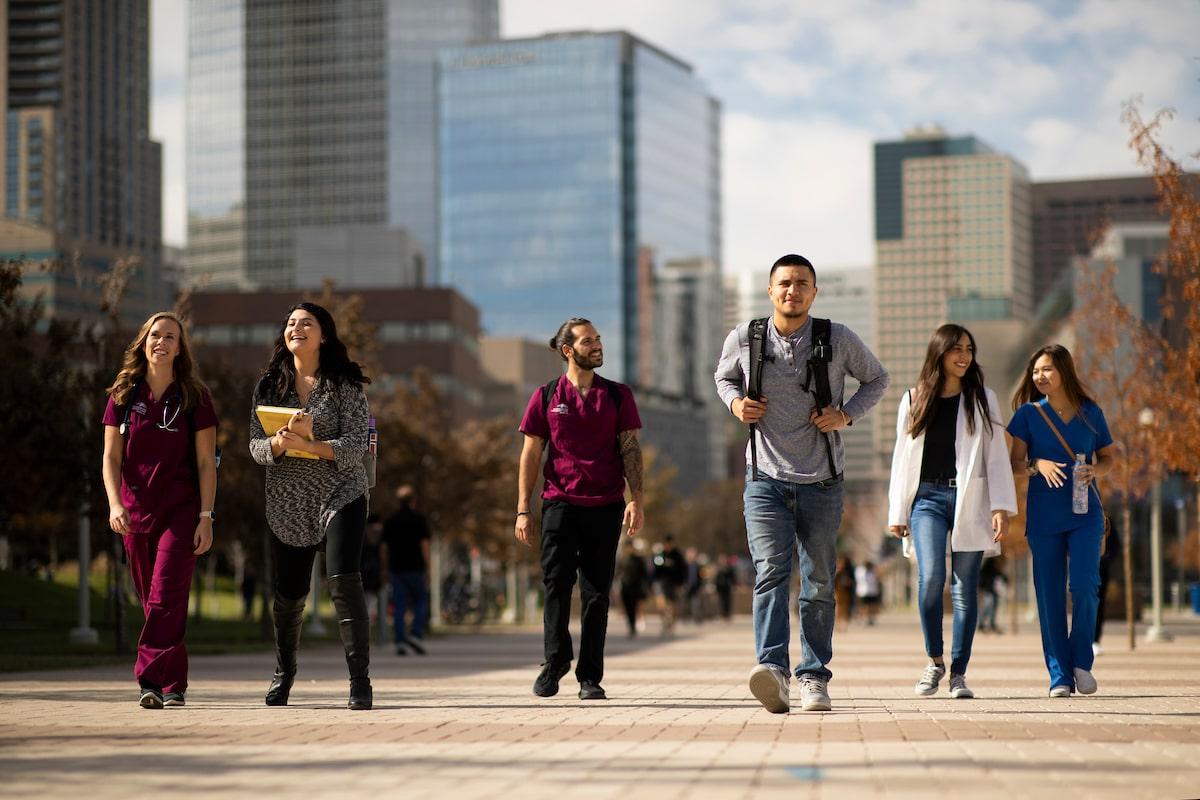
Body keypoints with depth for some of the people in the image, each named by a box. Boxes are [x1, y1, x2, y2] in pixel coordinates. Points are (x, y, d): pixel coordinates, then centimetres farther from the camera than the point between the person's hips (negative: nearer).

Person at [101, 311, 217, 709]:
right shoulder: (123, 396, 7)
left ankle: (151, 679, -19)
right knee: (151, 600, 7)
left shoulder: (194, 397, 1)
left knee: (165, 597, -15)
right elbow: (111, 456, 4)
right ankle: (174, 683, 16)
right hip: (135, 512, 3)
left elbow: (206, 462, 0)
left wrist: (206, 517, -7)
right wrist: (115, 503, -12)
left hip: (180, 511, -3)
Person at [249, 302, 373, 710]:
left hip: (340, 494, -3)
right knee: (288, 594, 9)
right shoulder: (269, 386, 6)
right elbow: (256, 446, 2)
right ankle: (283, 673, 36)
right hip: (287, 502, 3)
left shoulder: (345, 384, -3)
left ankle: (360, 682, -15)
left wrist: (310, 445, -25)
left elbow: (356, 445, -10)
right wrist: (280, 441, -21)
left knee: (343, 581, -21)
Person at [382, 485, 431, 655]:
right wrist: (427, 569, -4)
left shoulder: (390, 520, 8)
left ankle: (400, 642, -4)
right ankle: (416, 635, -8)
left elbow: (386, 546, 8)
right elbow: (424, 545, -7)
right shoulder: (419, 518, -3)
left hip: (396, 568, 3)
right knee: (421, 602, 9)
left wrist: (388, 569, 14)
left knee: (399, 606, 3)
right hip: (415, 568, -3)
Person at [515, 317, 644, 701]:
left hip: (606, 506, 1)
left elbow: (631, 450, 6)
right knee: (556, 584, -6)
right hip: (560, 502, -1)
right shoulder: (547, 397, 6)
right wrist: (523, 510, 0)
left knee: (596, 592, 1)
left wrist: (636, 500, -7)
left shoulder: (617, 396, 9)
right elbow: (530, 454, 7)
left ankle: (590, 677, 6)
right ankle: (555, 661, 14)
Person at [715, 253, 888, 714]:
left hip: (821, 483, 1)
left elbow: (877, 379, 13)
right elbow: (724, 377, 19)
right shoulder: (744, 339, -2)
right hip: (765, 480, -1)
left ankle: (814, 677, 16)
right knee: (770, 572, -18)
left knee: (819, 584, 6)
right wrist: (736, 402, -3)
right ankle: (773, 672, -31)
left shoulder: (839, 340, -4)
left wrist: (847, 415, -4)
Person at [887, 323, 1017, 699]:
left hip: (969, 500, 0)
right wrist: (897, 513, 7)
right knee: (930, 576, -18)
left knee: (965, 589, 0)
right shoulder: (913, 401, 10)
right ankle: (935, 660, 0)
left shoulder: (982, 400, 8)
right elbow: (902, 460, 12)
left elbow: (997, 456, 4)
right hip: (927, 498, 0)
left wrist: (1001, 507, -6)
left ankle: (959, 673, 8)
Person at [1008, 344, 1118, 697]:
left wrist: (1094, 470, -7)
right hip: (1044, 514, 0)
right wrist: (1037, 465, -18)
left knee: (1084, 585, -14)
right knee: (1050, 595, -2)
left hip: (1085, 512, 0)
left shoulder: (1091, 413, 7)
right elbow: (1015, 462, 3)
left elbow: (1110, 456, 15)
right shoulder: (1028, 414, 5)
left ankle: (1081, 661, 6)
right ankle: (1059, 675, 5)